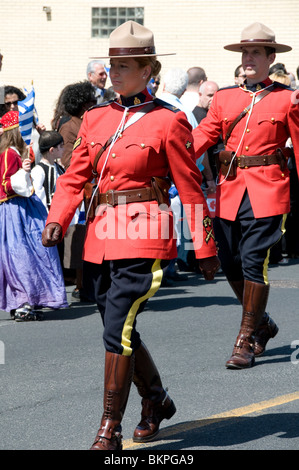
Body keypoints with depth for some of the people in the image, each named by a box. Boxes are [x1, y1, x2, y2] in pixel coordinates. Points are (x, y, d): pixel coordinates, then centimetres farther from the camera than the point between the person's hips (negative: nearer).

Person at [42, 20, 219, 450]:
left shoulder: (168, 121, -5)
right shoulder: (96, 118, 10)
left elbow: (190, 187, -2)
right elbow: (75, 176, 9)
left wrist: (206, 249, 0)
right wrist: (57, 220, -8)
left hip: (144, 238, -6)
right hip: (102, 237, 6)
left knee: (117, 328, -15)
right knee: (120, 330, 14)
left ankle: (109, 431, -8)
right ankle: (156, 402, 38)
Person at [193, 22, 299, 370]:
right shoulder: (224, 98, 12)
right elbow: (203, 134, 6)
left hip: (267, 190, -4)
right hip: (230, 188, 4)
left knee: (254, 262, -10)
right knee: (230, 263, 6)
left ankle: (246, 341, -2)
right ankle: (262, 323, 30)